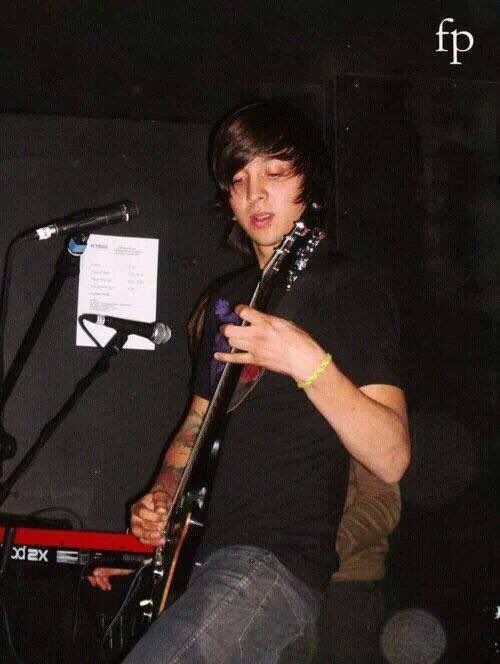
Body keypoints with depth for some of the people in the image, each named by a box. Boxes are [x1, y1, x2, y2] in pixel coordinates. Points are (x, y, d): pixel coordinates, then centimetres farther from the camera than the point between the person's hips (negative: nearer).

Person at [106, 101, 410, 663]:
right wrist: (163, 493, 7)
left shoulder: (350, 290, -5)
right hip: (204, 561, 8)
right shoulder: (229, 299, 17)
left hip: (278, 567, -8)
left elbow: (391, 458, -14)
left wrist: (308, 363, -26)